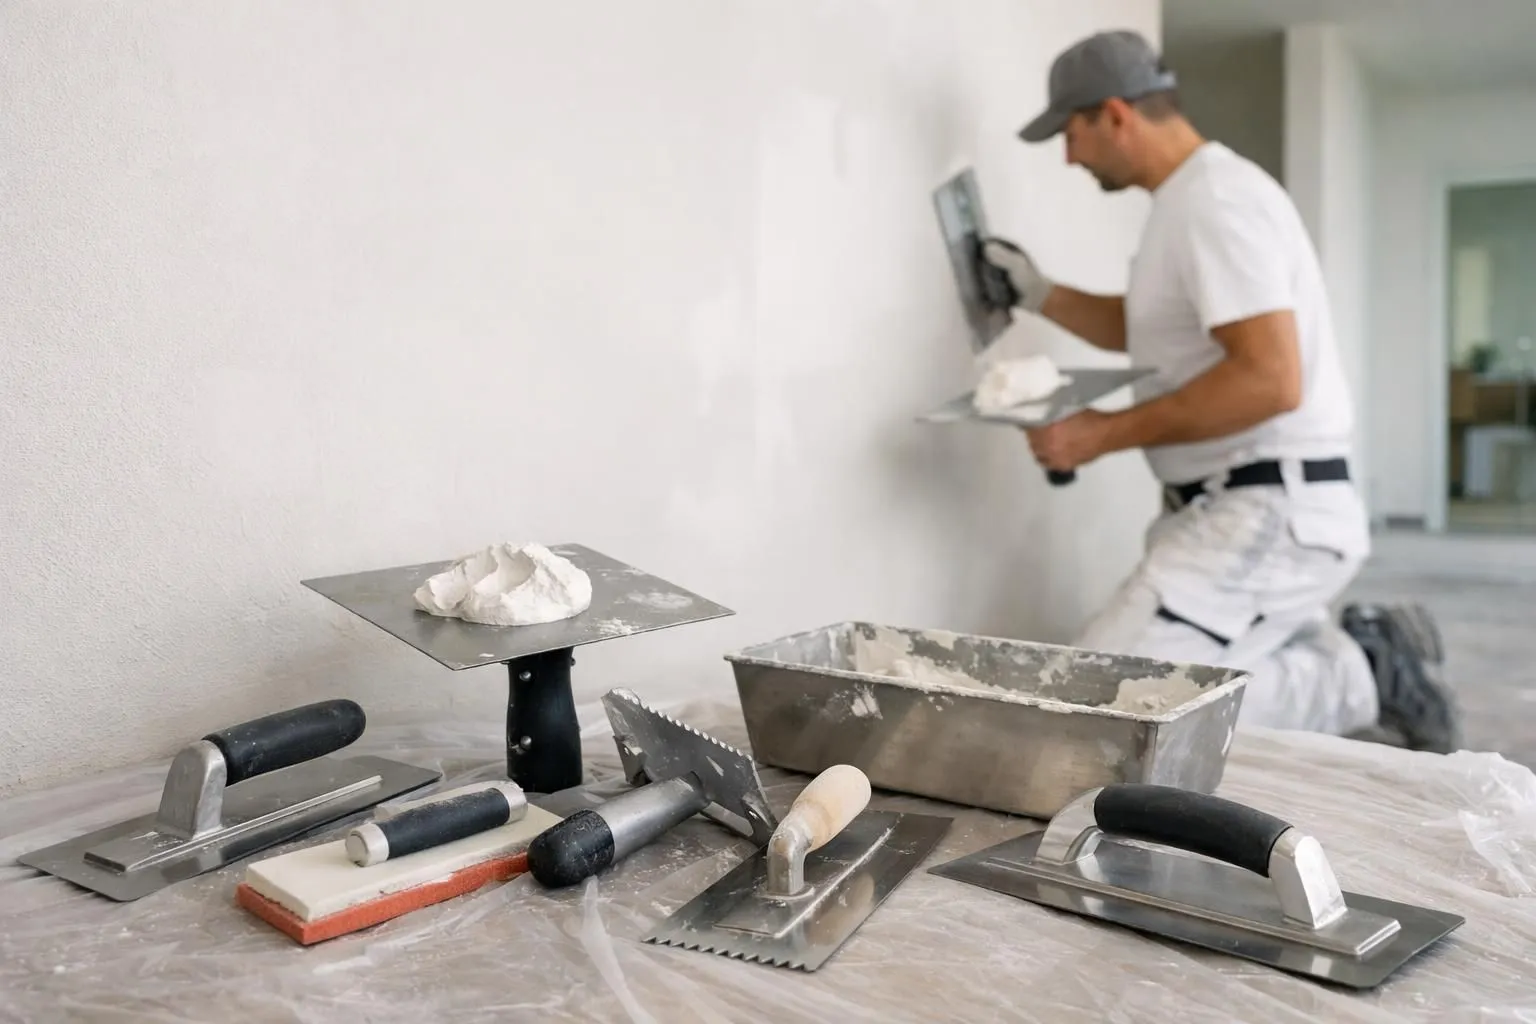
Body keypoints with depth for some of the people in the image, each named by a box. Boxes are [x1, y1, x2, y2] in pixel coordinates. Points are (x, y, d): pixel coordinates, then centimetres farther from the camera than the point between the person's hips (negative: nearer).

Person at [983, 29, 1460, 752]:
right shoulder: (1190, 200, 17)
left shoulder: (1216, 199, -15)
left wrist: (1107, 433, -20)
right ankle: (1359, 656, 13)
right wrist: (1038, 294, 20)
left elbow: (1271, 381, -26)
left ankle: (1359, 679, -5)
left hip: (1272, 517, -10)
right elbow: (1147, 329, 32)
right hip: (1237, 513, 10)